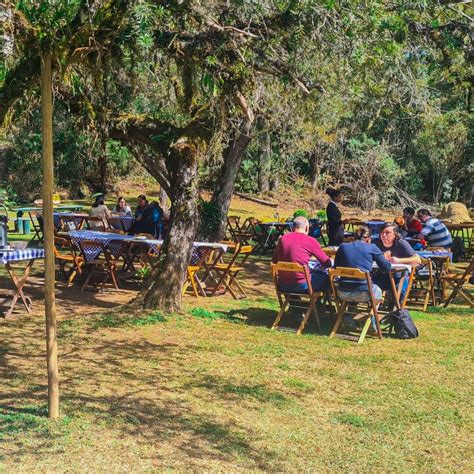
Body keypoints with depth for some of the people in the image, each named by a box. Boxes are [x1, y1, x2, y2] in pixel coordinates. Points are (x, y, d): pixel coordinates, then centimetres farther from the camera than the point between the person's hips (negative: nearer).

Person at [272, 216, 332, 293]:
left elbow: (274, 261, 14)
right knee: (326, 276, 16)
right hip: (301, 286, -5)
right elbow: (327, 263, -2)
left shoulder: (283, 238, 3)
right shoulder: (310, 241, -8)